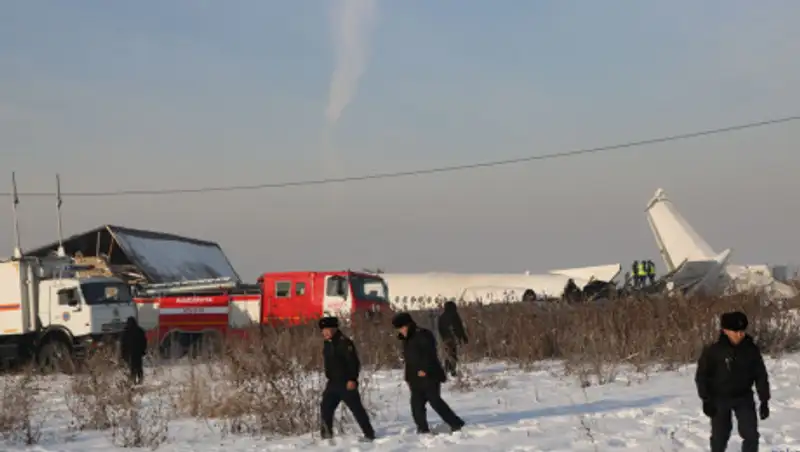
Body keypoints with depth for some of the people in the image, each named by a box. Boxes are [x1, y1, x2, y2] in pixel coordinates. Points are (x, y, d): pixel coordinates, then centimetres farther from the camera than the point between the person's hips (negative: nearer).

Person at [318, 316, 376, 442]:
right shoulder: (327, 343, 11)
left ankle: (369, 434, 4)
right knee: (325, 408, 4)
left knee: (357, 409, -4)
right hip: (333, 383, 8)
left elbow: (354, 362, -19)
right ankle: (326, 435, 12)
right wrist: (329, 378, 23)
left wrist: (352, 379, -24)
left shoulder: (344, 342, -15)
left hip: (346, 383, -8)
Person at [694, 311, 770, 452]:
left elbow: (761, 375, 1)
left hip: (744, 398, 2)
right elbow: (702, 376, -7)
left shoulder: (751, 349, -8)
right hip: (720, 399, -1)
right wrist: (706, 400, -11)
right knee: (719, 436, 9)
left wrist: (764, 400, -2)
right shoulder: (713, 351, -15)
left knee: (751, 434, -6)